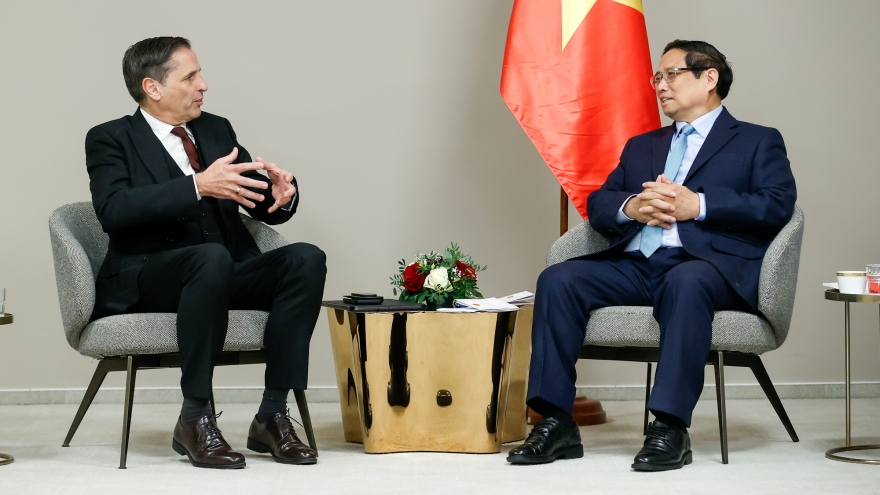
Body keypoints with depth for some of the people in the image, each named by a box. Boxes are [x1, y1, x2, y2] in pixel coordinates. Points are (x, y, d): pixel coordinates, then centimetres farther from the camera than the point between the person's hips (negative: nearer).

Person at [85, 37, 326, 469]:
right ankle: (194, 420, -28)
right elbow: (112, 210, -19)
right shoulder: (111, 139, 1)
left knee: (306, 259, -21)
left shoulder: (217, 129, 17)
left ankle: (272, 415, -20)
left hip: (227, 275, 6)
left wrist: (282, 194, -10)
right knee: (212, 257, -37)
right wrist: (198, 186, -29)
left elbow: (266, 208, 16)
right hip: (145, 283, -6)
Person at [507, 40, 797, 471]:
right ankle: (556, 422, -23)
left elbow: (777, 205, -3)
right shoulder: (641, 145, 32)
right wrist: (630, 207, -3)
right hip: (634, 264, 5)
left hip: (709, 262, -5)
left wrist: (697, 205, -12)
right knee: (557, 280, -20)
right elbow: (597, 206, 21)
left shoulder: (758, 142, 15)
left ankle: (670, 427, -39)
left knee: (686, 282, -40)